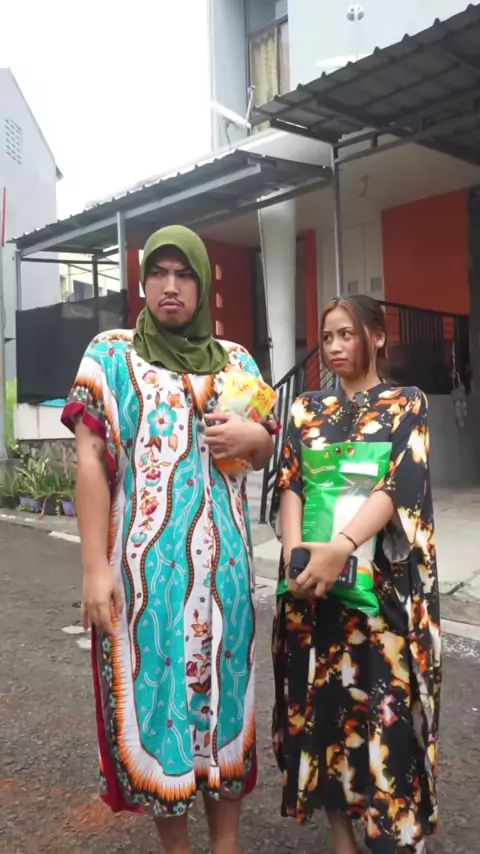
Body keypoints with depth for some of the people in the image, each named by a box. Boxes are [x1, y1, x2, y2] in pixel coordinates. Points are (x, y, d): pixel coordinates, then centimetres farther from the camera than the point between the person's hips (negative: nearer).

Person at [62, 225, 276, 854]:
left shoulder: (236, 360, 10)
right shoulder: (111, 354, 0)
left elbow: (266, 453, 17)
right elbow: (90, 460, -6)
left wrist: (254, 435, -8)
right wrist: (95, 566, -13)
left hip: (221, 563, 3)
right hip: (145, 563, -3)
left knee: (223, 687, 11)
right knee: (153, 690, 5)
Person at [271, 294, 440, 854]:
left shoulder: (408, 406, 3)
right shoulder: (307, 410, 11)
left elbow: (400, 484, -12)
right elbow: (289, 485, 1)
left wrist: (342, 546, -26)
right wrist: (294, 549, -18)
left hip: (382, 581, -2)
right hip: (313, 576, 3)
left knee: (385, 703, -1)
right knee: (321, 702, 8)